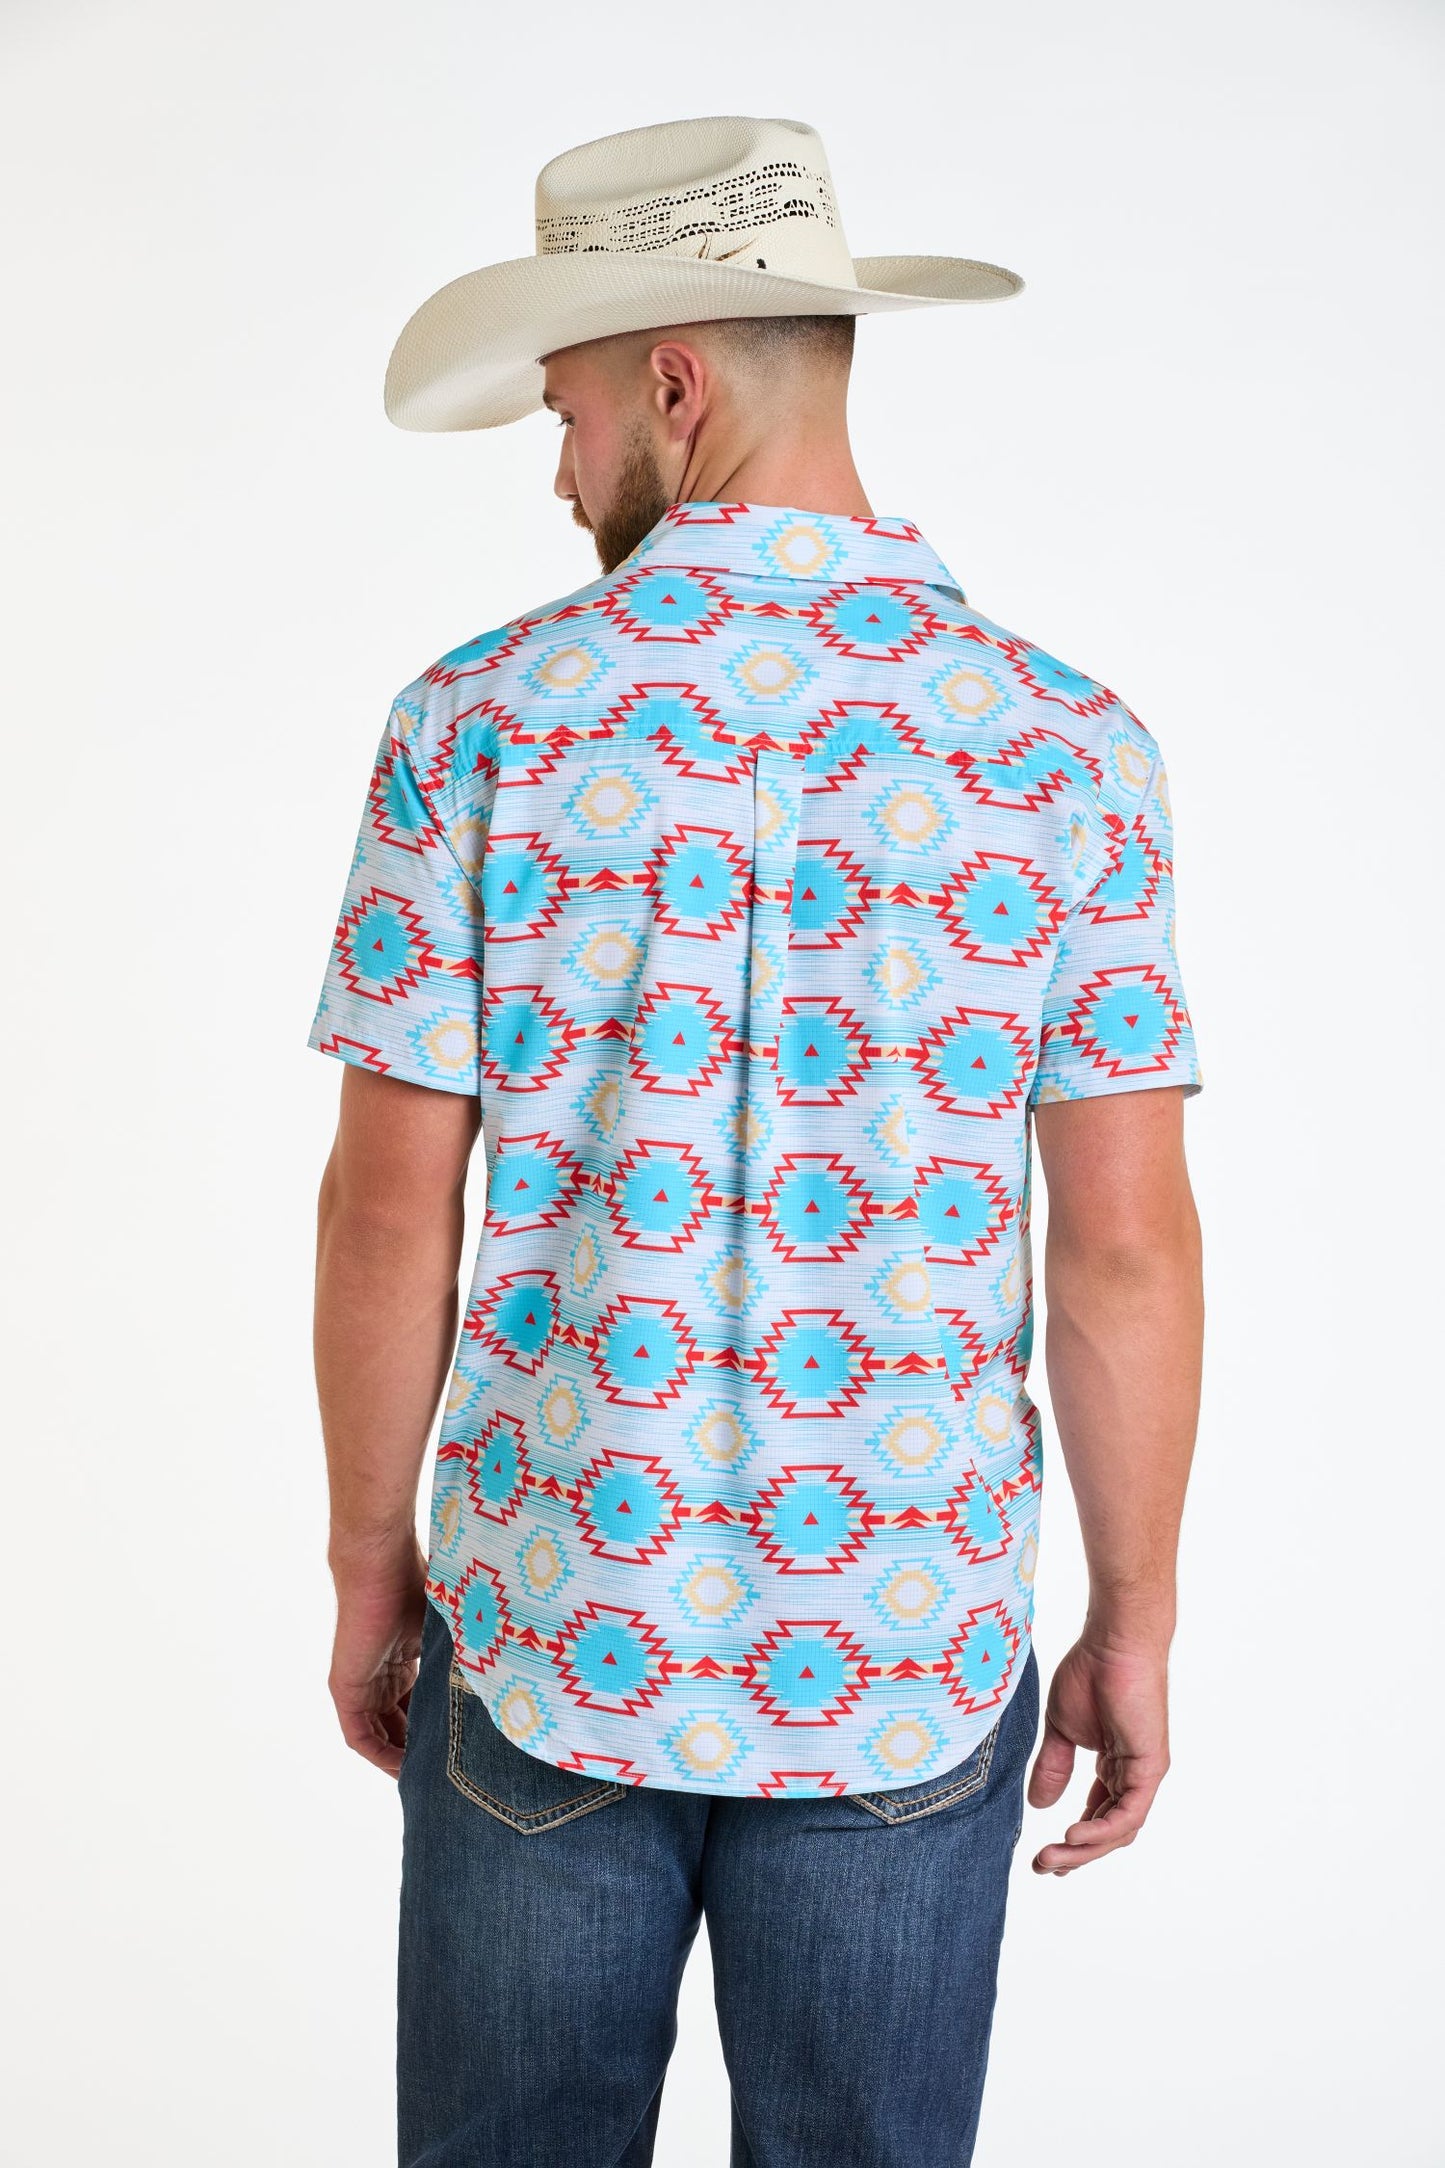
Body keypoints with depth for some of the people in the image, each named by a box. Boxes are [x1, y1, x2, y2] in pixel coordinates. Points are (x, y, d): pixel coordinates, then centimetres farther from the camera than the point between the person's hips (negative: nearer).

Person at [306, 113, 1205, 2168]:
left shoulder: (483, 720, -9)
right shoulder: (1064, 744, -7)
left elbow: (391, 1203, -7)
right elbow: (1126, 1245, -7)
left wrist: (369, 1563, 6)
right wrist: (1136, 1620, 5)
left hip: (550, 1632, 0)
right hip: (904, 1670, 1)